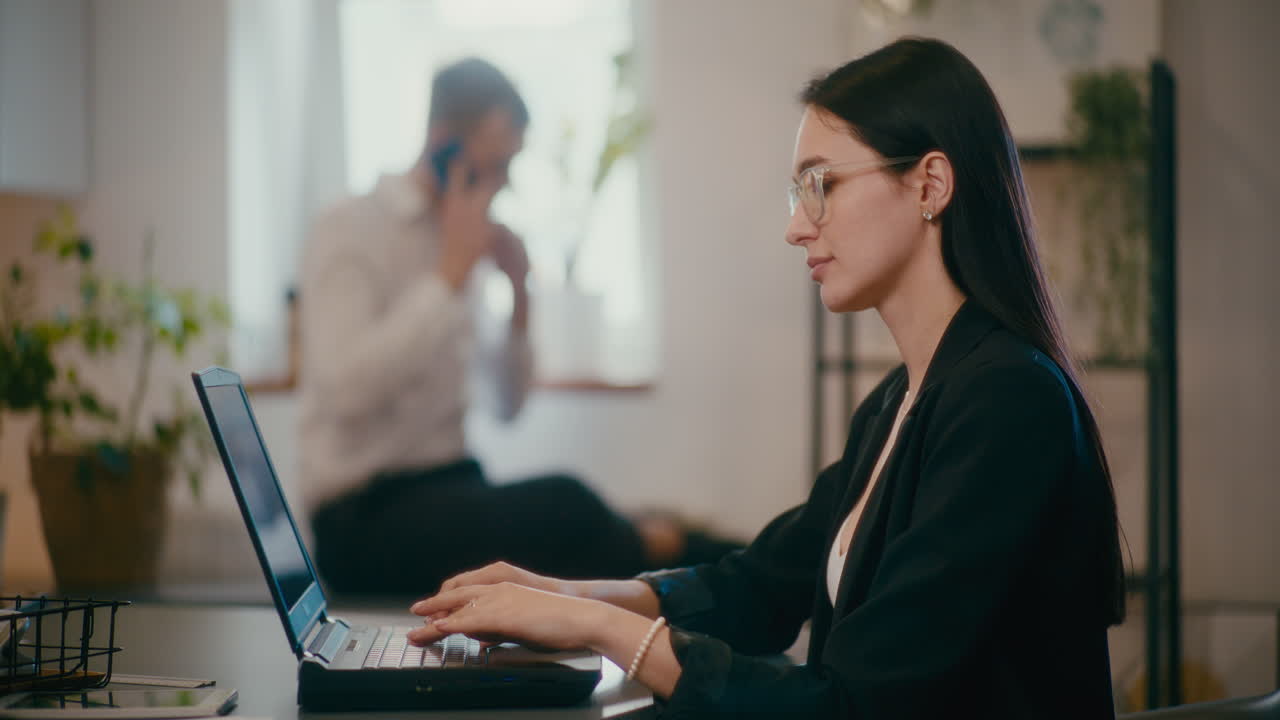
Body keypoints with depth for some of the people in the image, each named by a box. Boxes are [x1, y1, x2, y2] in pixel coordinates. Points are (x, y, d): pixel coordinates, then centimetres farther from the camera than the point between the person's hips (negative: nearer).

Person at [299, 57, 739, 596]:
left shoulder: (452, 251, 14)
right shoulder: (350, 230, -8)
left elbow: (506, 404, 17)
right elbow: (348, 390, -24)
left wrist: (519, 297, 2)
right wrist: (451, 275, -19)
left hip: (448, 495, 7)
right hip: (366, 519, -7)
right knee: (559, 505, -30)